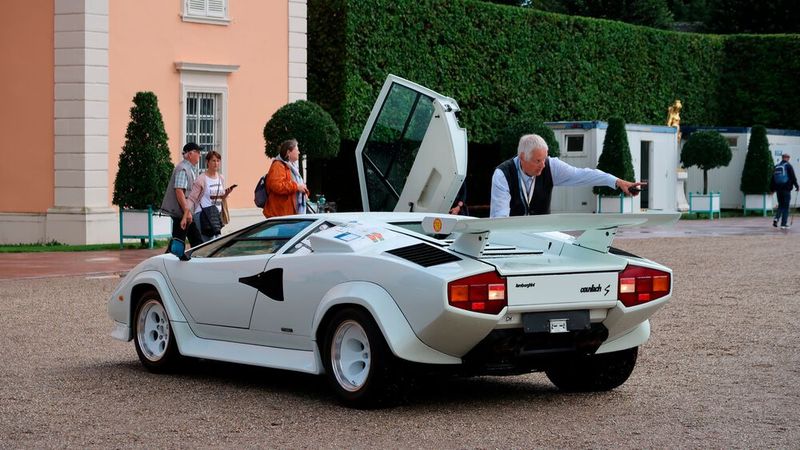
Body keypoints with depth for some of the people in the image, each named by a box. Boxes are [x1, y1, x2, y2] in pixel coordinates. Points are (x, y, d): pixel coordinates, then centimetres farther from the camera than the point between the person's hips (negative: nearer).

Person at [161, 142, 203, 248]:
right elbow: (179, 191, -23)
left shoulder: (191, 169, 15)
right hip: (180, 211, -10)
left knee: (196, 239, 11)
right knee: (178, 240, -6)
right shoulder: (182, 169, -16)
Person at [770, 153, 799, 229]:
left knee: (780, 205, 17)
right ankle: (783, 224, -3)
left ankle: (776, 218, -6)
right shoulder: (788, 166, -7)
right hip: (786, 189, -5)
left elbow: (773, 179, 12)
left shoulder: (776, 166, 9)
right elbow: (793, 177, -8)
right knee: (786, 207, 0)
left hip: (778, 189, 5)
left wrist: (772, 189, 18)